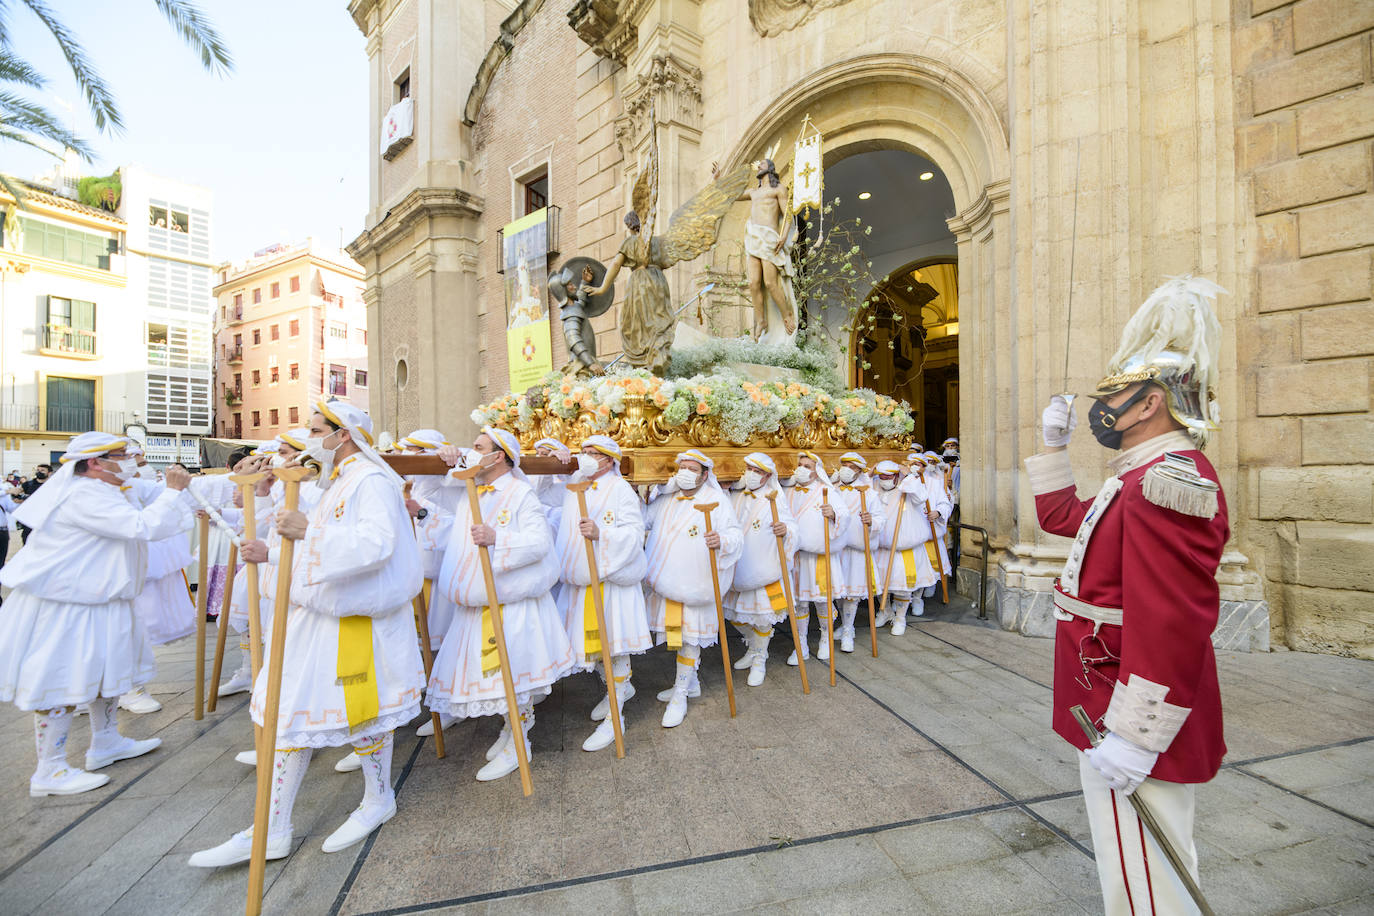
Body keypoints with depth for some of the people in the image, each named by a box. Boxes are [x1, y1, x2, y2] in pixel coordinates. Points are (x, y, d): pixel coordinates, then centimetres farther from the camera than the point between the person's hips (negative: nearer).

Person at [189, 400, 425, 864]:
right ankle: (272, 830, 28)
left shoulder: (371, 481, -17)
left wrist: (308, 530, -35)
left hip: (357, 623, -10)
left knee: (362, 712, 6)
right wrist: (272, 554, 11)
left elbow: (376, 543, -33)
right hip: (316, 618, 10)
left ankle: (379, 799, 30)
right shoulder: (337, 485, 16)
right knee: (291, 714, 14)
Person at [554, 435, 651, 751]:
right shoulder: (573, 487, 10)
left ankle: (615, 716, 17)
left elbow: (634, 533, -18)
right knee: (591, 642, 16)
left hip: (611, 580, -7)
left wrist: (601, 533, -32)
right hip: (578, 582, 7)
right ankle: (620, 687, 41)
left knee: (614, 643, 3)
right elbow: (561, 523, 23)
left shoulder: (621, 490, -10)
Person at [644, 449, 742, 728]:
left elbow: (736, 534, -12)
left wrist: (722, 540, -33)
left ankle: (680, 695, 17)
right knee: (675, 631, 16)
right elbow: (642, 521, 18)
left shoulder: (716, 501, -7)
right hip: (666, 579, 6)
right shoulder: (665, 499, 8)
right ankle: (690, 682, 36)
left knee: (690, 634, 3)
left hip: (695, 582, -5)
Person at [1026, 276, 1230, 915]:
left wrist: (1133, 736, -27)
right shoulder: (1146, 479, 9)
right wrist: (1053, 445, 15)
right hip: (1109, 709, 10)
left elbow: (1173, 627, -30)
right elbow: (1060, 516, 22)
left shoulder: (1171, 482, -24)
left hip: (1135, 726, -10)